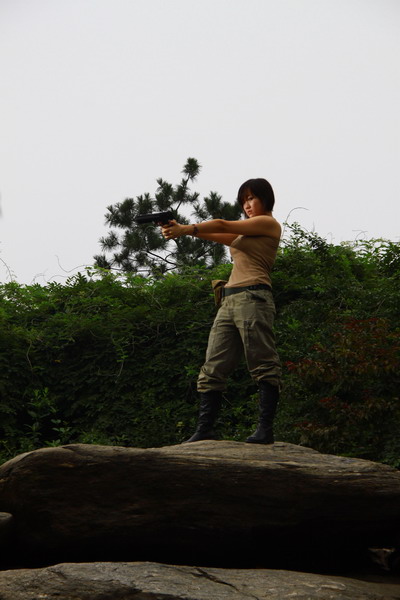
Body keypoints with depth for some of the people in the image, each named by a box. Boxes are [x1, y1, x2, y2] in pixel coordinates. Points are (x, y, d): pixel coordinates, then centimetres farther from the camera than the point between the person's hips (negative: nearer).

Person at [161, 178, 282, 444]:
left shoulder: (269, 223, 4)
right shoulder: (246, 231, 30)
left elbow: (222, 226, -2)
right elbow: (221, 235, 15)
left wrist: (185, 229, -2)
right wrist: (181, 229, 2)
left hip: (252, 297, -9)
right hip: (230, 301, 9)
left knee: (263, 365, -10)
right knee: (213, 369, 0)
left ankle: (266, 429, -12)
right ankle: (205, 430, -2)